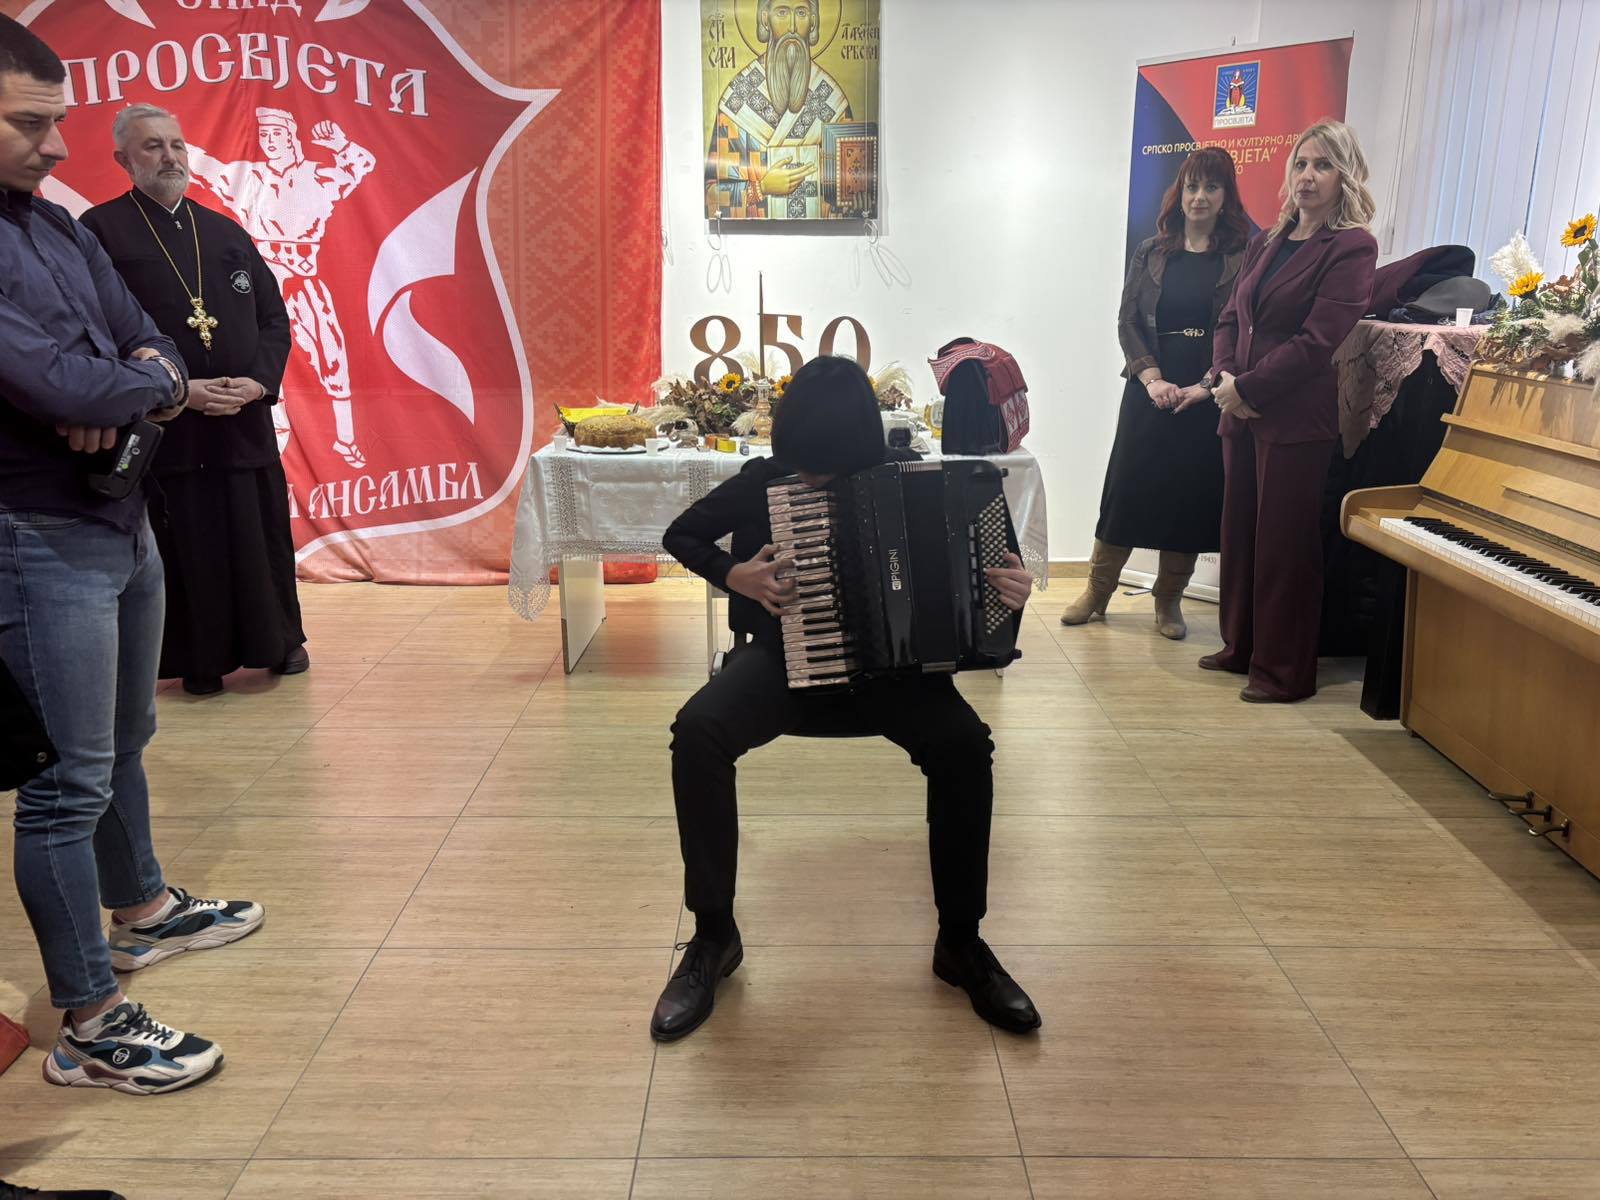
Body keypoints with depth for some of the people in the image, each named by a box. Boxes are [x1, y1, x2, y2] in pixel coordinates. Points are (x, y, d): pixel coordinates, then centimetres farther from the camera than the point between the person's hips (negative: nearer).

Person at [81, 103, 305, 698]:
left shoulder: (227, 233, 13)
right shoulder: (102, 230, -1)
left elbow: (273, 317, 11)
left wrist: (259, 381, -6)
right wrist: (177, 390, -16)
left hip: (245, 420, 4)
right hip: (164, 424, -3)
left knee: (261, 535, 8)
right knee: (185, 545, 2)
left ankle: (279, 641, 24)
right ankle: (201, 661, 15)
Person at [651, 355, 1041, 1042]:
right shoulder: (765, 481, -7)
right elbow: (680, 536, 7)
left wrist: (1010, 588, -17)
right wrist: (733, 574, -13)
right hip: (785, 658, 0)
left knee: (964, 742, -29)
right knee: (697, 731, -29)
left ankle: (960, 943, -10)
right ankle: (714, 936, -12)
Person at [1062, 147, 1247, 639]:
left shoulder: (1242, 257, 0)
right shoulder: (1151, 253, 7)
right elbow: (1128, 322, 3)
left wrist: (1205, 387, -15)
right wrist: (1152, 379, -9)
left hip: (1209, 395, -1)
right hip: (1149, 390, 1)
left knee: (1192, 495, 3)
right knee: (1125, 486, 1)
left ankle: (1169, 599, 18)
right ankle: (1097, 591, 14)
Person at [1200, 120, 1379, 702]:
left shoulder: (1351, 248, -6)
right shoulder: (1266, 244, 16)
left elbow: (1317, 341, -15)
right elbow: (1231, 318, 13)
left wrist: (1247, 389, -14)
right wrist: (1224, 376, -5)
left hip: (1297, 419, -7)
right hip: (1241, 413, 7)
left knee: (1283, 544, -2)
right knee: (1239, 532, 12)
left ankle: (1284, 673, 9)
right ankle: (1241, 647, 26)